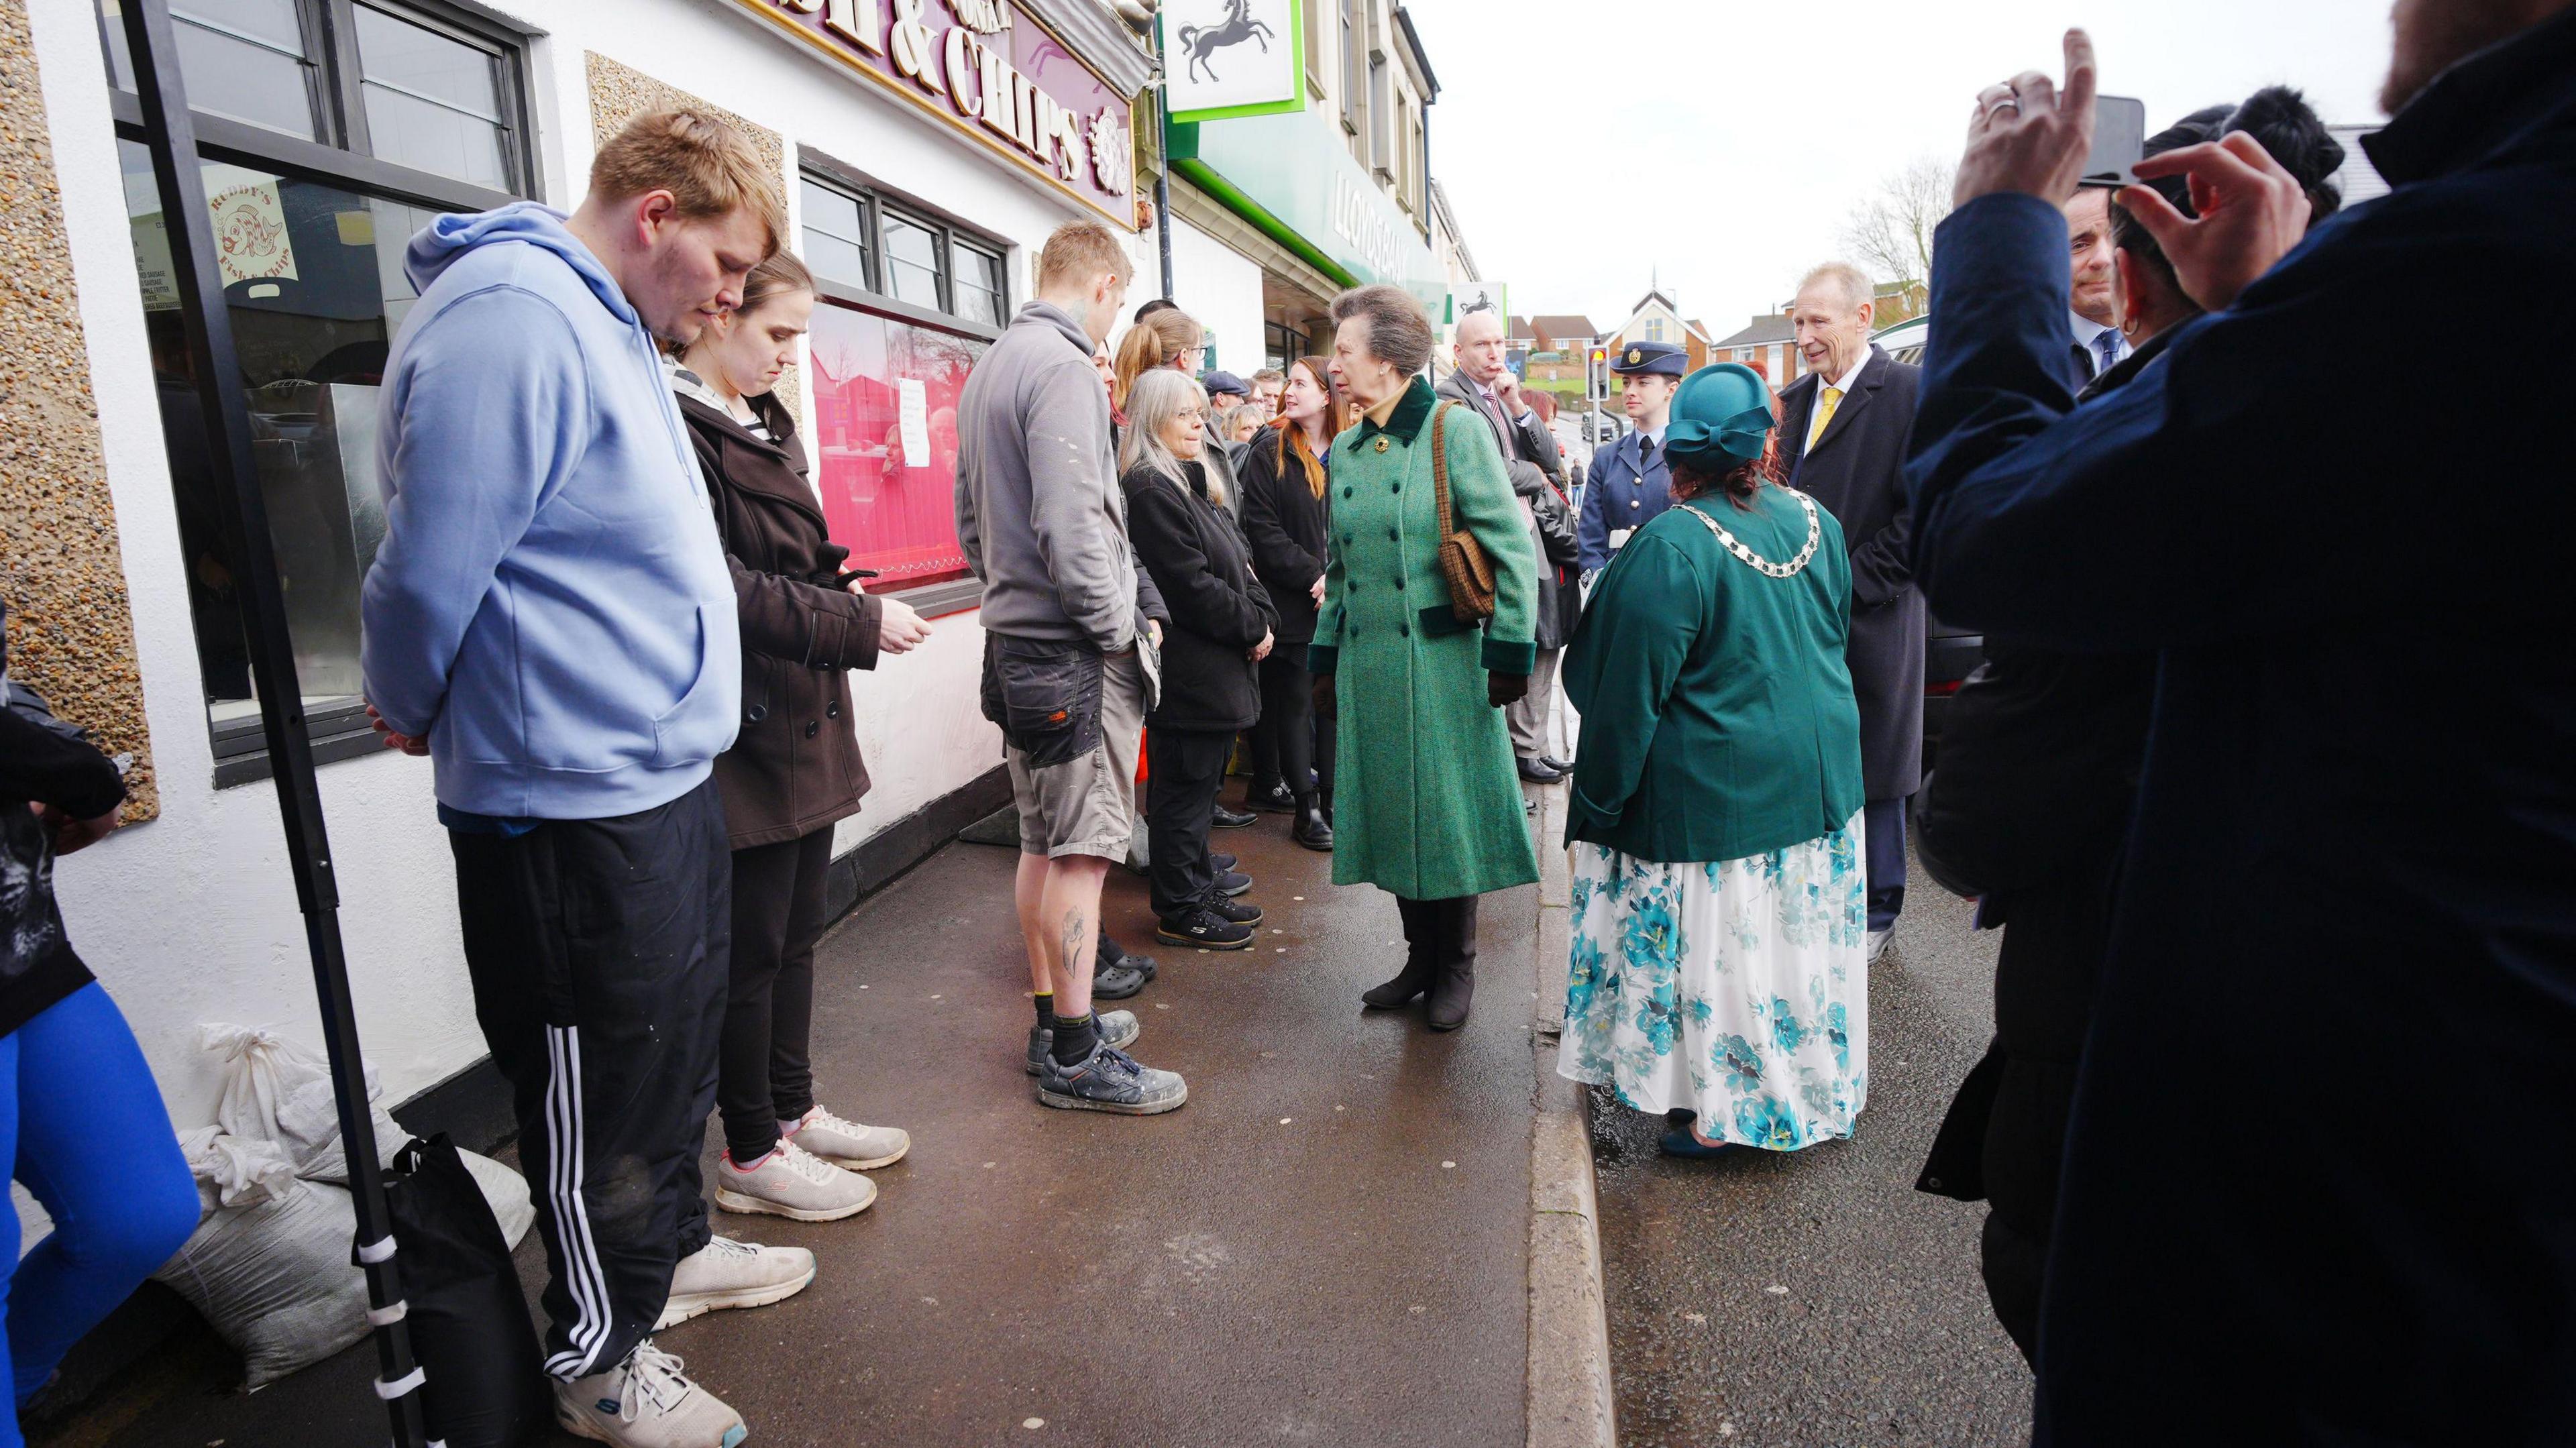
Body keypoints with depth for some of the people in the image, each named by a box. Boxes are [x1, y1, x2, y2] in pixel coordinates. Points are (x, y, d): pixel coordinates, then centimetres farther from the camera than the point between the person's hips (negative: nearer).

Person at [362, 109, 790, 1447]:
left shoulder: (608, 327, 14)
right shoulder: (508, 321, -20)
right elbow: (430, 572, -21)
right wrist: (411, 714, -4)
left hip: (663, 781, 10)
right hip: (572, 803, -10)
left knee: (675, 1045, 23)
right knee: (601, 1093, 7)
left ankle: (670, 1247, 44)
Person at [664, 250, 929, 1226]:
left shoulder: (762, 424, 17)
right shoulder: (676, 427, -14)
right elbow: (713, 589, -22)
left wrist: (837, 586, 3)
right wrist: (858, 624, -19)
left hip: (803, 722, 10)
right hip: (743, 730, -10)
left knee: (798, 930, 17)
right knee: (753, 946, 2)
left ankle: (792, 1113, 32)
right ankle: (751, 1155, 18)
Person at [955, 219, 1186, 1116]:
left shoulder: (989, 366, 16)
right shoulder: (1061, 367, -14)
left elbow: (970, 516, 19)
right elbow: (1071, 522, -23)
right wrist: (1121, 625, -13)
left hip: (1016, 639, 10)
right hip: (1076, 650, -10)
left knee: (1043, 843, 15)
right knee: (1082, 852, -3)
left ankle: (1055, 1019, 27)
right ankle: (1075, 1057, 6)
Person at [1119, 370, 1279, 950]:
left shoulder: (1191, 484, 17)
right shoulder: (1150, 490, -15)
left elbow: (1240, 565, 17)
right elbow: (1192, 586, -20)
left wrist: (1262, 616, 1)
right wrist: (1252, 628, -12)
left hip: (1219, 669, 10)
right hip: (1188, 669, -10)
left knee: (1202, 784, 17)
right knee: (1184, 789, 0)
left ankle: (1198, 887, 29)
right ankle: (1179, 910, 11)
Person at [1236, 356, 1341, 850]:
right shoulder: (1270, 453, 0)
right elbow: (1263, 531, -8)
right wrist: (1312, 575, -15)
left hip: (1342, 603, 3)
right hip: (1290, 603, -2)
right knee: (1295, 703, 3)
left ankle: (1333, 799, 19)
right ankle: (1306, 809, 10)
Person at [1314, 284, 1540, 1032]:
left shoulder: (1456, 432, -7)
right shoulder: (1344, 452, 11)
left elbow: (1512, 548, -9)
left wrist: (1510, 652, -12)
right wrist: (1325, 655, 14)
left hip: (1443, 660, -5)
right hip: (1369, 663, 6)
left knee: (1447, 809, 4)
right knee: (1391, 809, 10)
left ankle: (1456, 968, 22)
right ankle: (1421, 957, 27)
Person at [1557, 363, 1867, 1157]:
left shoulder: (1671, 547, -21)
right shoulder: (1818, 524, 0)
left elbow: (1628, 695, -17)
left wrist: (1596, 803, -8)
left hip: (1713, 793, -7)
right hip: (1819, 781, 7)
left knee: (1720, 944, 7)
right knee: (1797, 937, 19)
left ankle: (1722, 1111, 20)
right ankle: (1811, 1090, 37)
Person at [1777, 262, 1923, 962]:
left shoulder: (1912, 392, -6)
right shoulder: (1796, 399, 13)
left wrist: (1848, 583, -15)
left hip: (1869, 620, -5)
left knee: (1871, 772, 6)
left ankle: (1875, 911, 21)